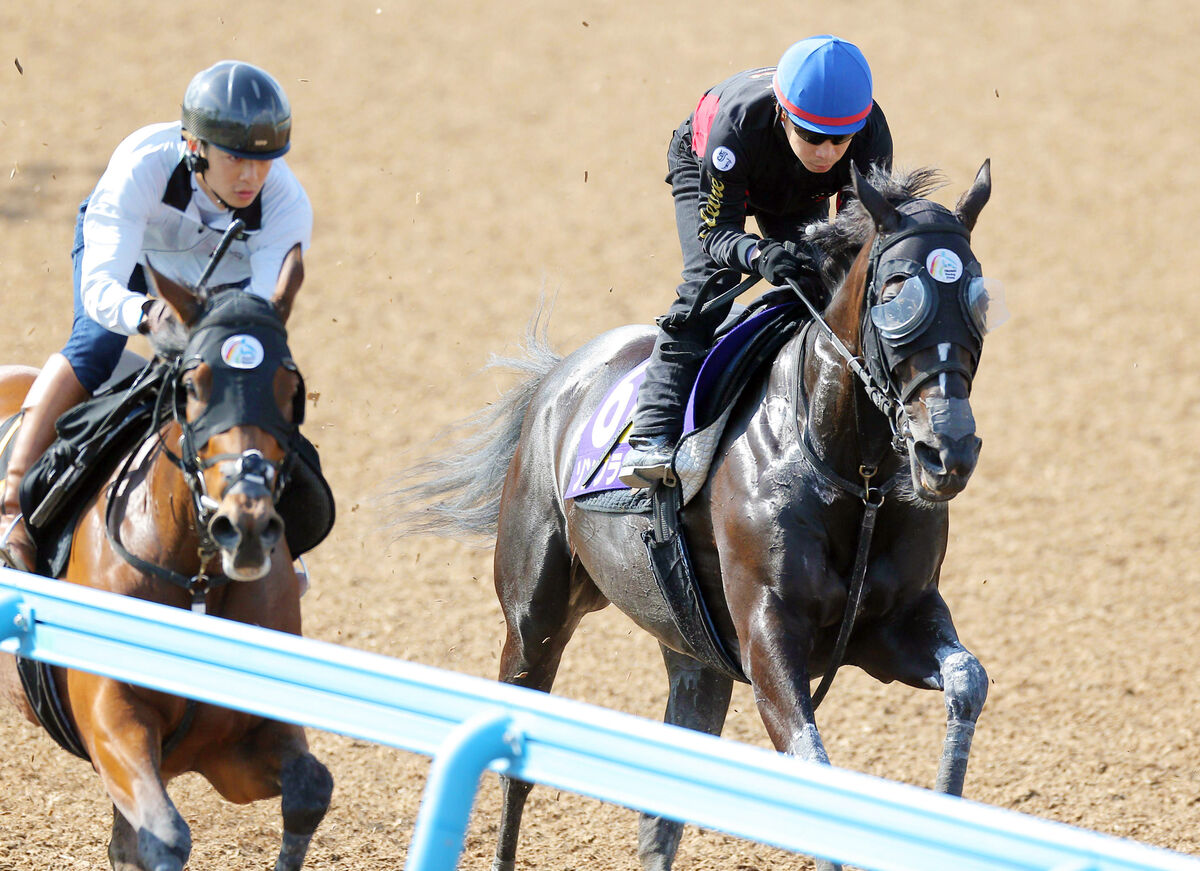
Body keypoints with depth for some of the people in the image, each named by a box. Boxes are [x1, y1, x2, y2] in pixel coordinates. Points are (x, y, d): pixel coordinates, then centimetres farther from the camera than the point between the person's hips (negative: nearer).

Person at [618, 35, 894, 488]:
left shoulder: (872, 138, -37)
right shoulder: (736, 124, -46)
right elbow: (714, 230, -39)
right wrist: (759, 255, -61)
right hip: (704, 167, -4)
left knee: (811, 292, -10)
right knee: (711, 280, -22)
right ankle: (653, 435, -30)